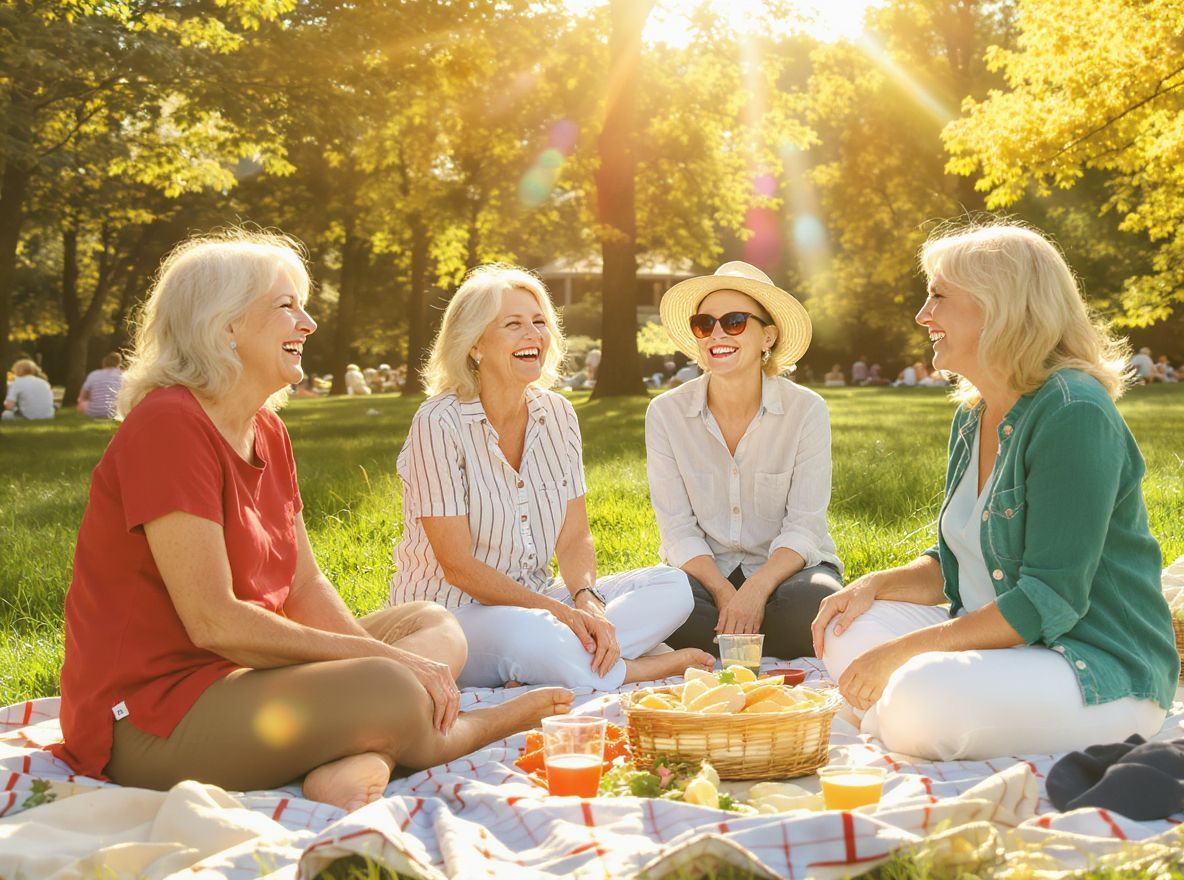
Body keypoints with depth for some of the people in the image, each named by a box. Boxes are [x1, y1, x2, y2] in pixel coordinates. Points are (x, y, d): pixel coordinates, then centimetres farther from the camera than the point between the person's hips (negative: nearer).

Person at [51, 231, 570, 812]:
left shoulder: (266, 431, 11)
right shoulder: (167, 426, -18)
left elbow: (305, 585, 9)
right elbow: (212, 621, -23)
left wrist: (383, 656, -10)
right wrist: (377, 655, -17)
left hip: (236, 673, 10)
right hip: (148, 715, -10)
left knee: (436, 628, 6)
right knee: (390, 694, -30)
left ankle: (360, 761, -24)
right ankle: (485, 726, 5)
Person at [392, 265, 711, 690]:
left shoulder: (557, 414, 4)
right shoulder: (440, 424, -15)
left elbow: (574, 538, 3)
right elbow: (458, 566, -17)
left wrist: (586, 600, -18)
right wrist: (560, 611, -24)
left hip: (536, 603, 7)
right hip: (450, 614, -7)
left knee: (673, 588, -8)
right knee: (524, 635, -39)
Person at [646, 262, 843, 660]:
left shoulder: (806, 410, -7)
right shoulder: (666, 413, -4)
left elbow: (804, 527, -11)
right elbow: (678, 530, -6)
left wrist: (755, 590, -28)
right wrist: (724, 593, -23)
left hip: (785, 568, -1)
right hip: (703, 570, 1)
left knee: (816, 604, -36)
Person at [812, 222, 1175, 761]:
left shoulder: (1073, 414, -19)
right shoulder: (972, 415, 11)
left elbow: (1049, 601, -23)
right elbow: (955, 564, 16)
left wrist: (905, 650, -23)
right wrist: (876, 586, -5)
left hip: (1106, 674, -9)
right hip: (1002, 645, 9)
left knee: (923, 694, -32)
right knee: (848, 628, -1)